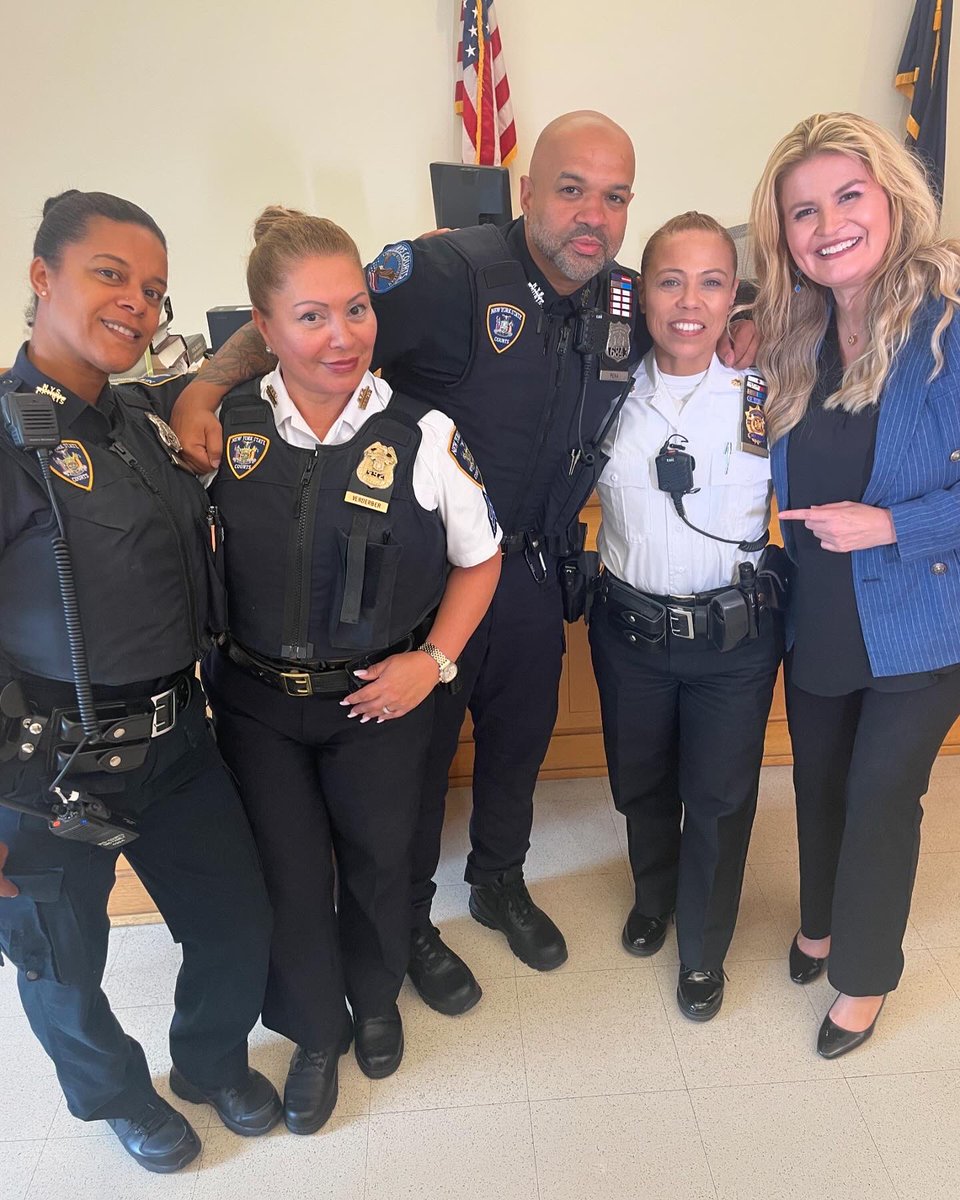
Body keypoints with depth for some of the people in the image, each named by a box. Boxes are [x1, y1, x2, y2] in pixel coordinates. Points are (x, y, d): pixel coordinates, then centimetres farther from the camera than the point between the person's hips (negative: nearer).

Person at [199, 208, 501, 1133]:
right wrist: (198, 653, -1)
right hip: (254, 699, 2)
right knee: (288, 873, 14)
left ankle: (376, 999, 51)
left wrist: (433, 660, -8)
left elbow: (478, 557, -1)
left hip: (379, 698, -1)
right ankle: (314, 1031, 43)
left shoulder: (423, 435, -13)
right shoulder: (223, 427, -7)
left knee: (376, 859, 18)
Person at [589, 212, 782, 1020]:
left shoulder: (766, 400, -9)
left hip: (733, 635, -1)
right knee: (638, 780, 21)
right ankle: (653, 894, 52)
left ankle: (705, 949, 38)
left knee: (719, 797, 13)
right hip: (629, 627, 2)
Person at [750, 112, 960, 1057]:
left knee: (881, 795, 9)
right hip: (817, 617, 5)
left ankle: (864, 973, 35)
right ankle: (821, 924, 48)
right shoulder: (791, 340, -2)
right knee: (818, 783, 20)